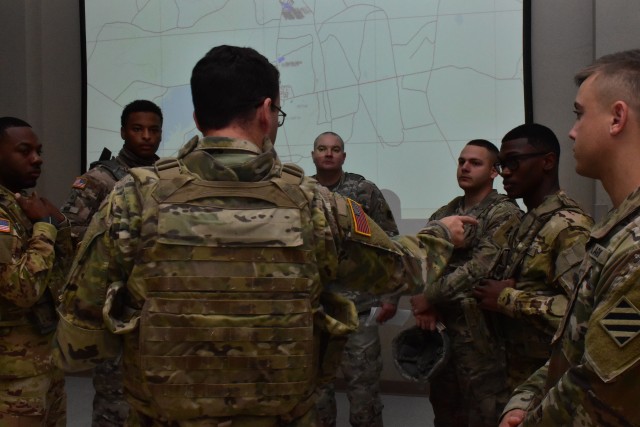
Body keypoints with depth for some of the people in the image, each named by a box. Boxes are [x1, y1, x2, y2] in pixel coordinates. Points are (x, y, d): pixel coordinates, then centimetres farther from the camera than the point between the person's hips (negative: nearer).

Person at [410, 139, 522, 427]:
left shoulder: (504, 213, -8)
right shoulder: (444, 214, 13)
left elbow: (479, 268, -19)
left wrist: (430, 297, -15)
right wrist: (424, 305, -8)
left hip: (479, 329, -7)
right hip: (440, 325, 7)